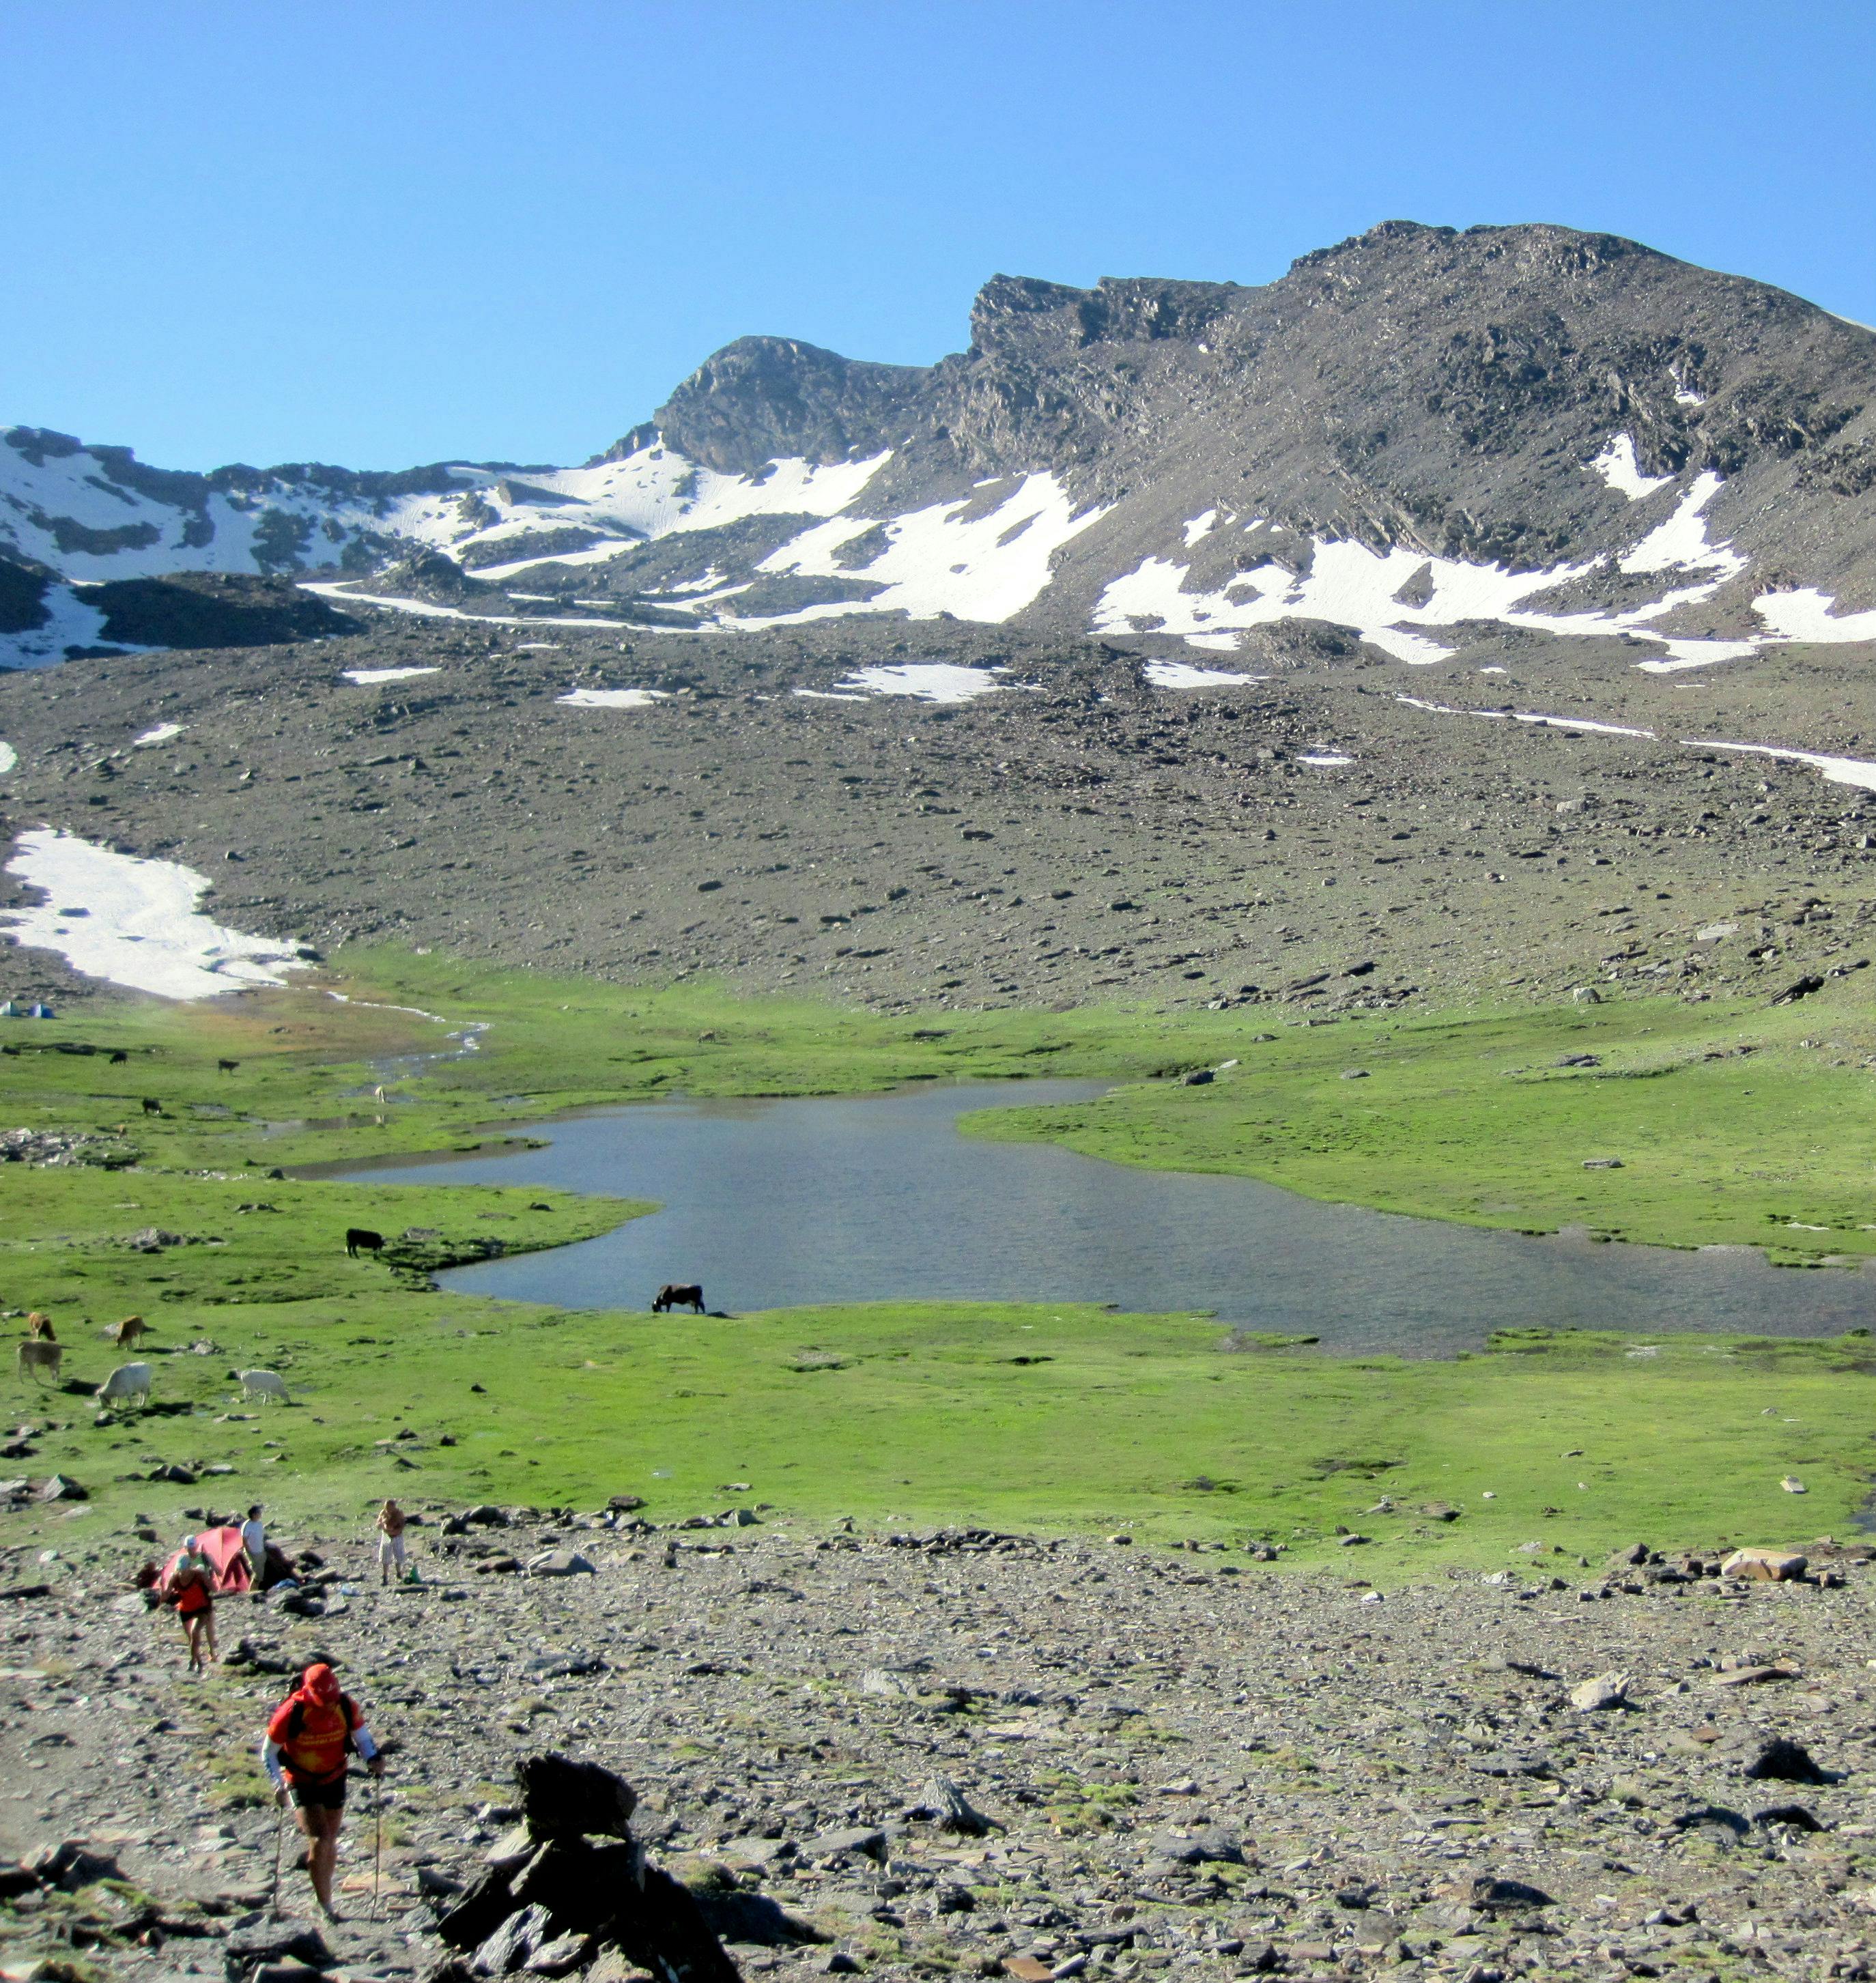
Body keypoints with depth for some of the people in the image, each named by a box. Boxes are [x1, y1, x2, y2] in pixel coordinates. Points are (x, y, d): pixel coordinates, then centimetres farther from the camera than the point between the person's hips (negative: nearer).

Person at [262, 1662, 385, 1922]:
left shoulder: (346, 1706, -16)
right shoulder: (291, 1713, -25)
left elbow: (361, 1735, 1)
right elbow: (268, 1753, -13)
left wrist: (373, 1758, -17)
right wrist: (278, 1785, -24)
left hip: (335, 1780, 4)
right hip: (302, 1782, -4)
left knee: (331, 1842, 13)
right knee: (320, 1841, -14)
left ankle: (324, 1894, 32)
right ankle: (325, 1908, -5)